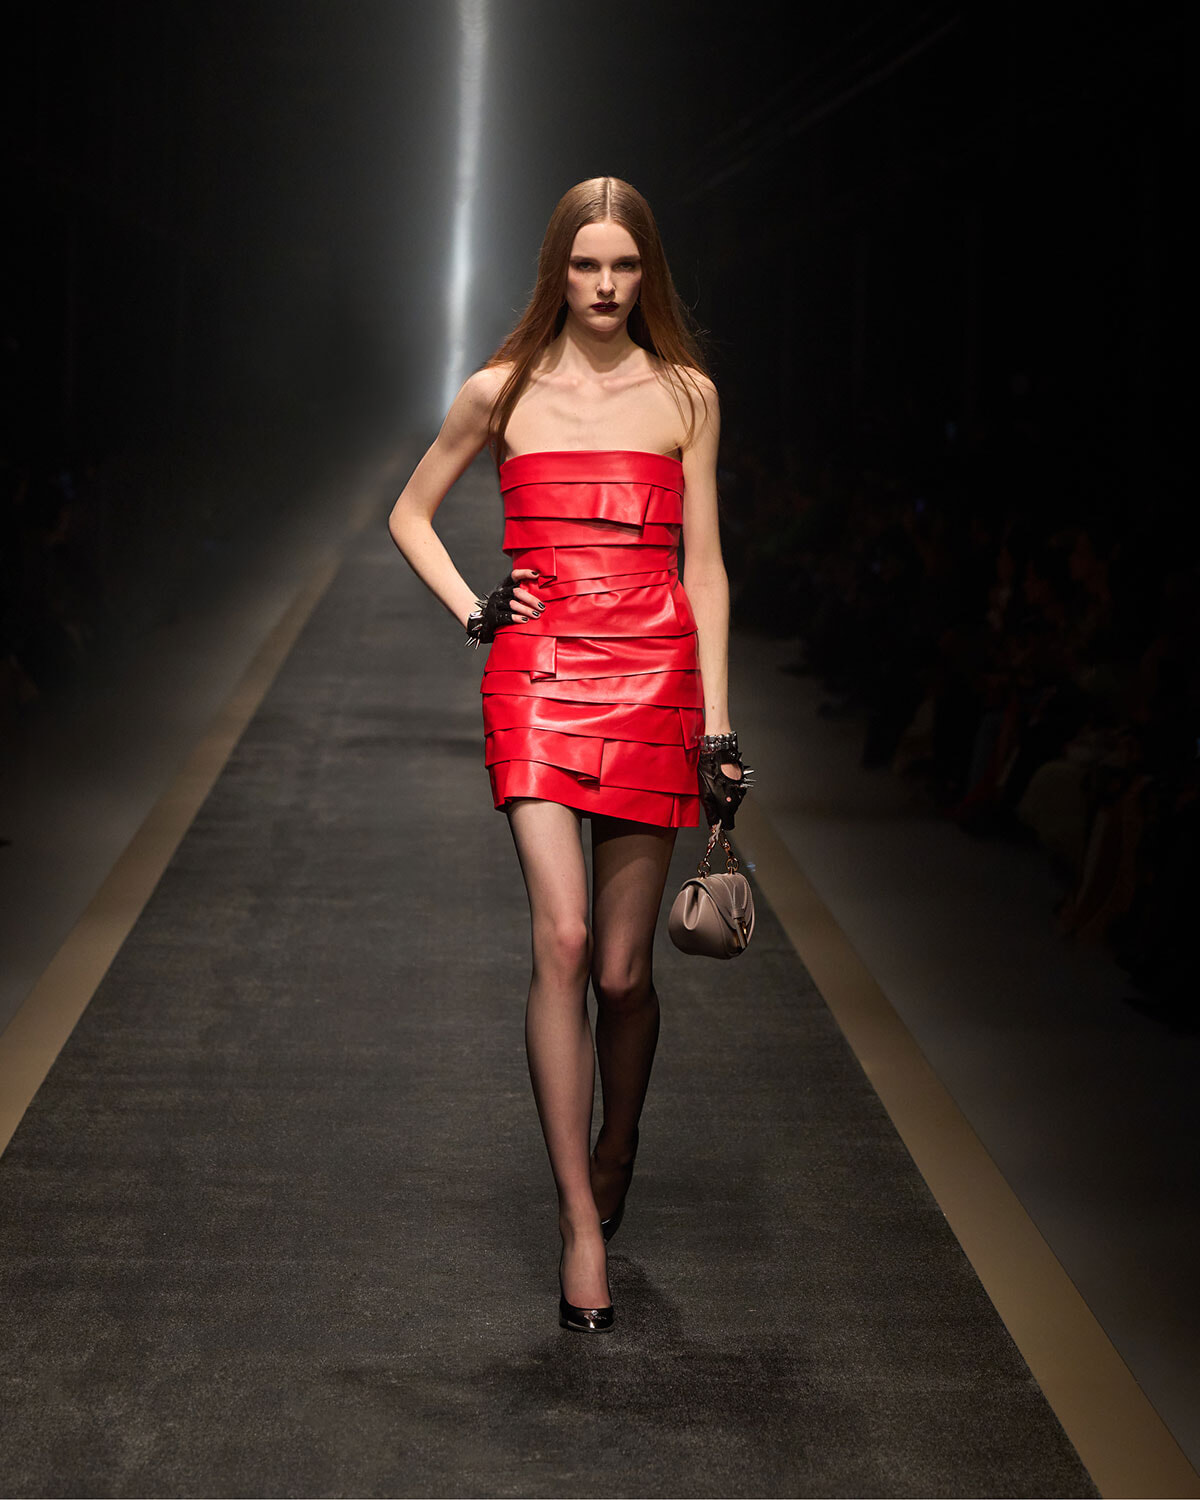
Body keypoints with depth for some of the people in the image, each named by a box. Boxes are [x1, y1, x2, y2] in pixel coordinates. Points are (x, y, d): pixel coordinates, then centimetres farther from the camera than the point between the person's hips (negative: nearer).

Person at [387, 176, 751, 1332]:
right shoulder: (501, 394, 7)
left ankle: (614, 1153, 31)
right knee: (561, 942, -15)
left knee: (623, 968, 3)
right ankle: (582, 1225, -11)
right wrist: (470, 611, 5)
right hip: (538, 674, -1)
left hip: (653, 680, 1)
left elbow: (704, 566, 7)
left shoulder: (685, 395, 8)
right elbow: (409, 514, 20)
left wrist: (718, 727, 3)